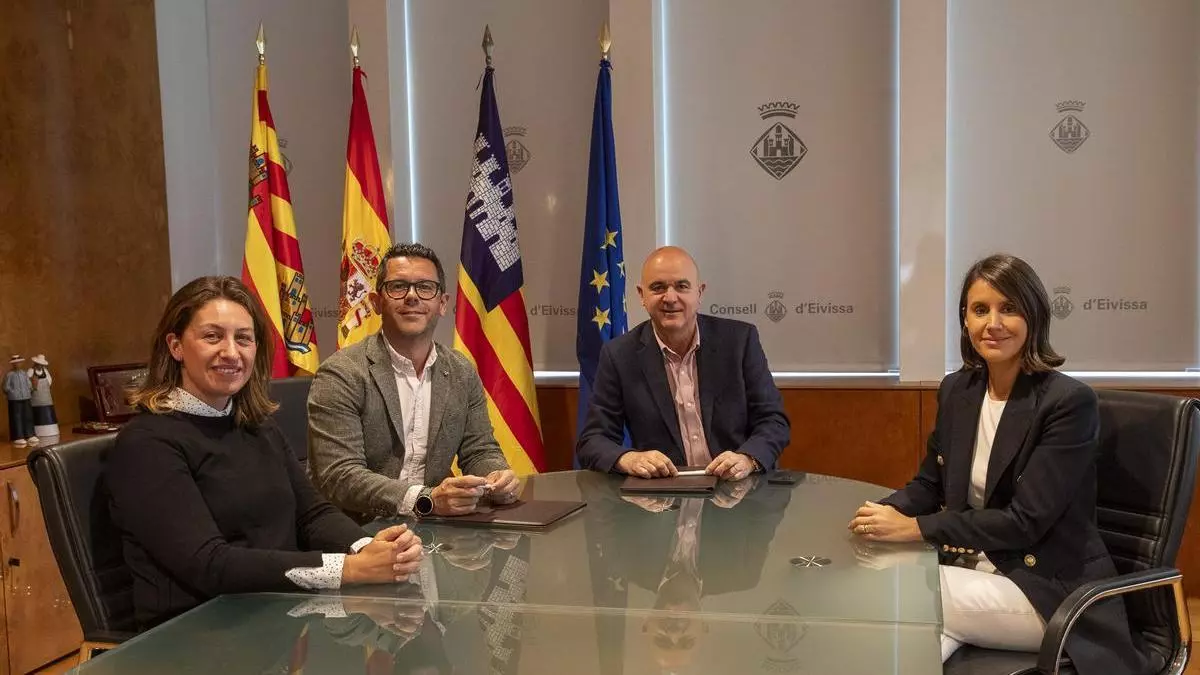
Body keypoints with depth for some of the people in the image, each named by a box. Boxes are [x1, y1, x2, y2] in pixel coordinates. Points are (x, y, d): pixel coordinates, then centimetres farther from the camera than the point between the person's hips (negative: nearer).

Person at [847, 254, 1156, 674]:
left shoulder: (1070, 402, -15)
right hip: (974, 568, 5)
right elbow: (930, 484, 11)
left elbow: (1025, 521, -20)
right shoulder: (956, 390, 4)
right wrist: (888, 513, -12)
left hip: (1048, 590, -5)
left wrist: (916, 528, -23)